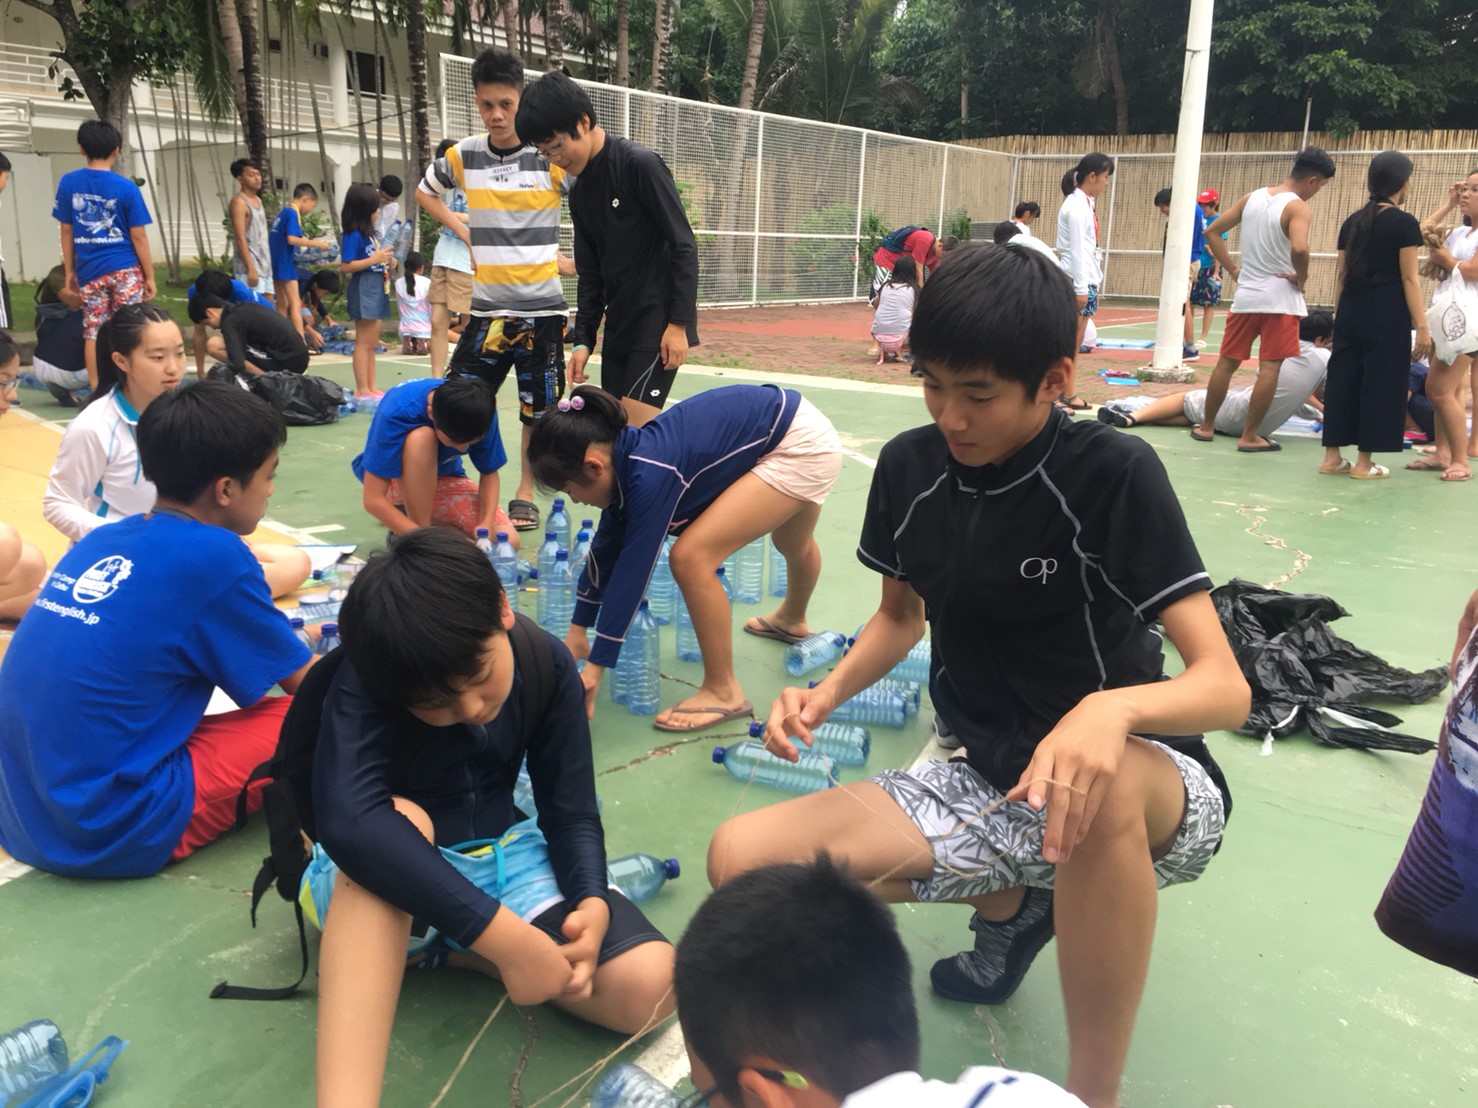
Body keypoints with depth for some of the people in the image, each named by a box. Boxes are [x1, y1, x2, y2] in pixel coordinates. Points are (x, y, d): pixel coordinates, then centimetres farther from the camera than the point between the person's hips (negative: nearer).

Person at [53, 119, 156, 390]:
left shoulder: (68, 183, 0)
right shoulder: (126, 188, -8)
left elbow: (67, 232, 5)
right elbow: (138, 237, -7)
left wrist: (69, 271, 14)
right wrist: (150, 277, 1)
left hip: (89, 271, 2)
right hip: (125, 269, -2)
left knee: (92, 333, 7)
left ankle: (97, 391, 9)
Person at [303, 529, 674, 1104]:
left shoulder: (547, 664, -14)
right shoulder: (365, 685, -26)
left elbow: (571, 811, -9)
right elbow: (348, 822, -45)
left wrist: (593, 903, -31)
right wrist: (505, 936, -48)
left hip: (501, 857, 4)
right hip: (386, 893, -3)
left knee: (652, 985, -20)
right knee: (396, 825, -41)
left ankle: (443, 950, -4)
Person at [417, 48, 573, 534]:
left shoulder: (552, 157, -6)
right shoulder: (462, 156, 3)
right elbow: (424, 192, 22)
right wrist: (460, 230, 10)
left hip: (542, 307, -2)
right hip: (487, 307, 2)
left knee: (537, 409, 6)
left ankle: (525, 494, 22)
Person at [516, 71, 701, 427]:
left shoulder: (640, 164, -12)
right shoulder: (579, 193, 11)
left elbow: (684, 247, -14)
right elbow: (590, 274, 15)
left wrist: (679, 323, -18)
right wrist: (582, 339, 8)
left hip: (660, 323, -8)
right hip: (618, 327, 8)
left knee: (636, 424, -14)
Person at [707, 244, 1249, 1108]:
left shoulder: (1115, 476, -17)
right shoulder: (910, 469, -3)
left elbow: (1225, 686, -21)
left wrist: (1108, 710, -43)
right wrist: (827, 693, -7)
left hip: (1147, 789, -5)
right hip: (988, 790, 5)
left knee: (1107, 789, -43)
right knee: (741, 861, -12)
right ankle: (1012, 906, 11)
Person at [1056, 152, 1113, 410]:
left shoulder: (1085, 203, 16)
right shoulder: (1076, 205, -13)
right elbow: (1076, 249, -17)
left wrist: (1092, 285, 17)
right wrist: (1081, 288, -19)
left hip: (1085, 281, 9)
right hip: (1075, 282, -9)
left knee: (1075, 343, 10)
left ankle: (1071, 396, 13)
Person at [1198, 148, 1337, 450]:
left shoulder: (1252, 197, 6)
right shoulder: (1297, 207, -12)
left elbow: (1213, 232, 9)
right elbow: (1299, 249, -29)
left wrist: (1232, 270, 9)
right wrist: (1301, 278, -11)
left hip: (1245, 295, 5)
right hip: (1280, 297, -5)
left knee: (1227, 363, 13)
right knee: (1269, 368, 0)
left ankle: (1206, 426, 21)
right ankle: (1249, 437, 1)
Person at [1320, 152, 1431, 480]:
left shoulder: (1352, 222, 9)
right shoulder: (1404, 223, -8)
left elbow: (1341, 274, 12)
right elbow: (1409, 278, -11)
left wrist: (1341, 312, 20)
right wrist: (1422, 327, -9)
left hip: (1351, 309, 6)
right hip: (1387, 312, -6)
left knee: (1342, 377, 9)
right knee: (1380, 382, 1)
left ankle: (1332, 456, 12)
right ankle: (1364, 463, 5)